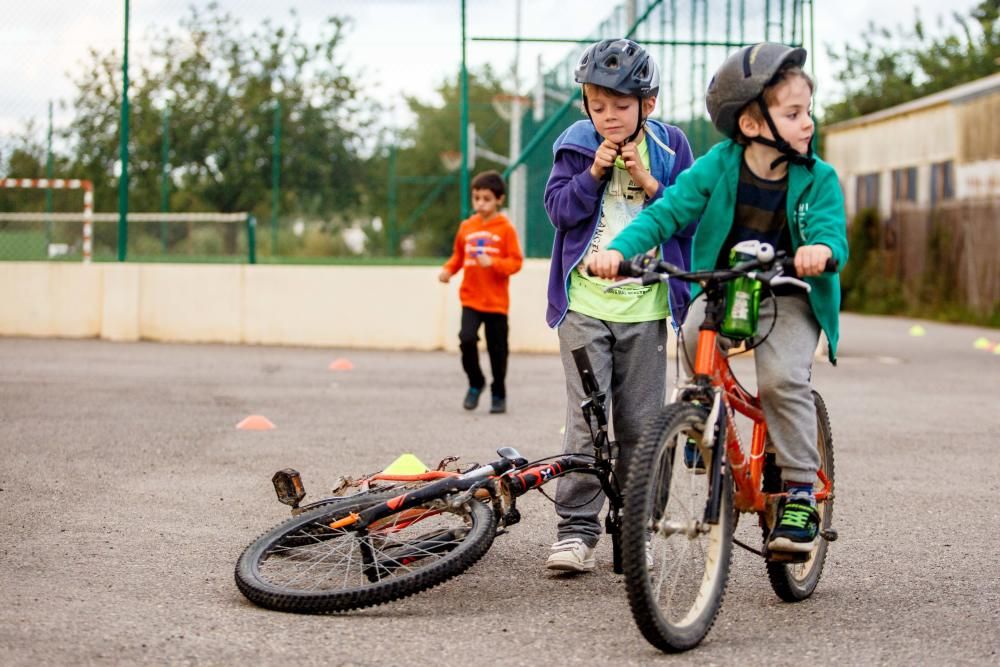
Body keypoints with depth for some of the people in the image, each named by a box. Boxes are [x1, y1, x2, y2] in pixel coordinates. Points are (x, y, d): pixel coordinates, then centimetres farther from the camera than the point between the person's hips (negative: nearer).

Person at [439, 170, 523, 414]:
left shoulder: (506, 229, -6)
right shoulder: (466, 227, 5)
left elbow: (516, 262, -8)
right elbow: (458, 255, 17)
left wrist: (492, 263, -23)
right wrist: (447, 269, -2)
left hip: (496, 301, -2)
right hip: (470, 299, 2)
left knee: (497, 349, 5)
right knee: (467, 339, -16)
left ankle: (499, 395, 23)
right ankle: (475, 384, 8)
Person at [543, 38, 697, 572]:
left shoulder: (669, 146, 4)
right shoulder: (576, 145, 5)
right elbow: (558, 208, -1)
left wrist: (649, 183, -12)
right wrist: (594, 172, -13)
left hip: (645, 307, 1)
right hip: (584, 303, -1)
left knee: (640, 423, 5)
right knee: (585, 420, -7)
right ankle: (577, 528, -3)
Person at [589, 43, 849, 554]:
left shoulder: (818, 178, -8)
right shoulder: (717, 167, -8)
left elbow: (832, 233, -18)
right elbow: (666, 212, -11)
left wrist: (822, 248, -44)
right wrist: (619, 248, -28)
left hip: (789, 299, -1)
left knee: (782, 378, -25)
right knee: (694, 337, -30)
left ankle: (799, 492, -11)